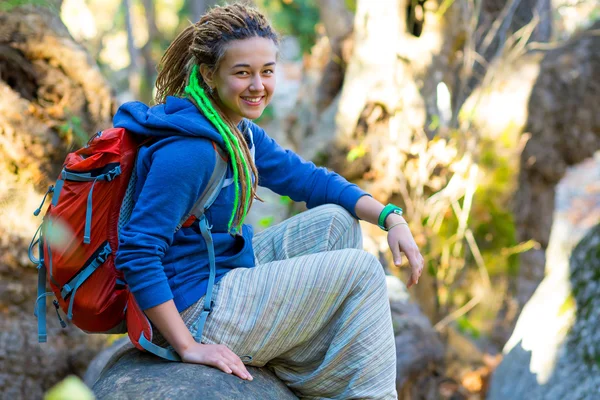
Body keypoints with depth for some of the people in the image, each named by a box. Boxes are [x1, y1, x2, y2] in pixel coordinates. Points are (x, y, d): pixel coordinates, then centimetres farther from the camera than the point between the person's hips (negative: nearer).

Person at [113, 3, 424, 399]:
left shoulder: (240, 131, 5)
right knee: (361, 270, -6)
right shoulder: (189, 150, -25)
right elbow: (136, 253, -29)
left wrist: (390, 217, -1)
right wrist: (188, 347, -27)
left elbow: (308, 178, 12)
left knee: (337, 220, 10)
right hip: (197, 312, -10)